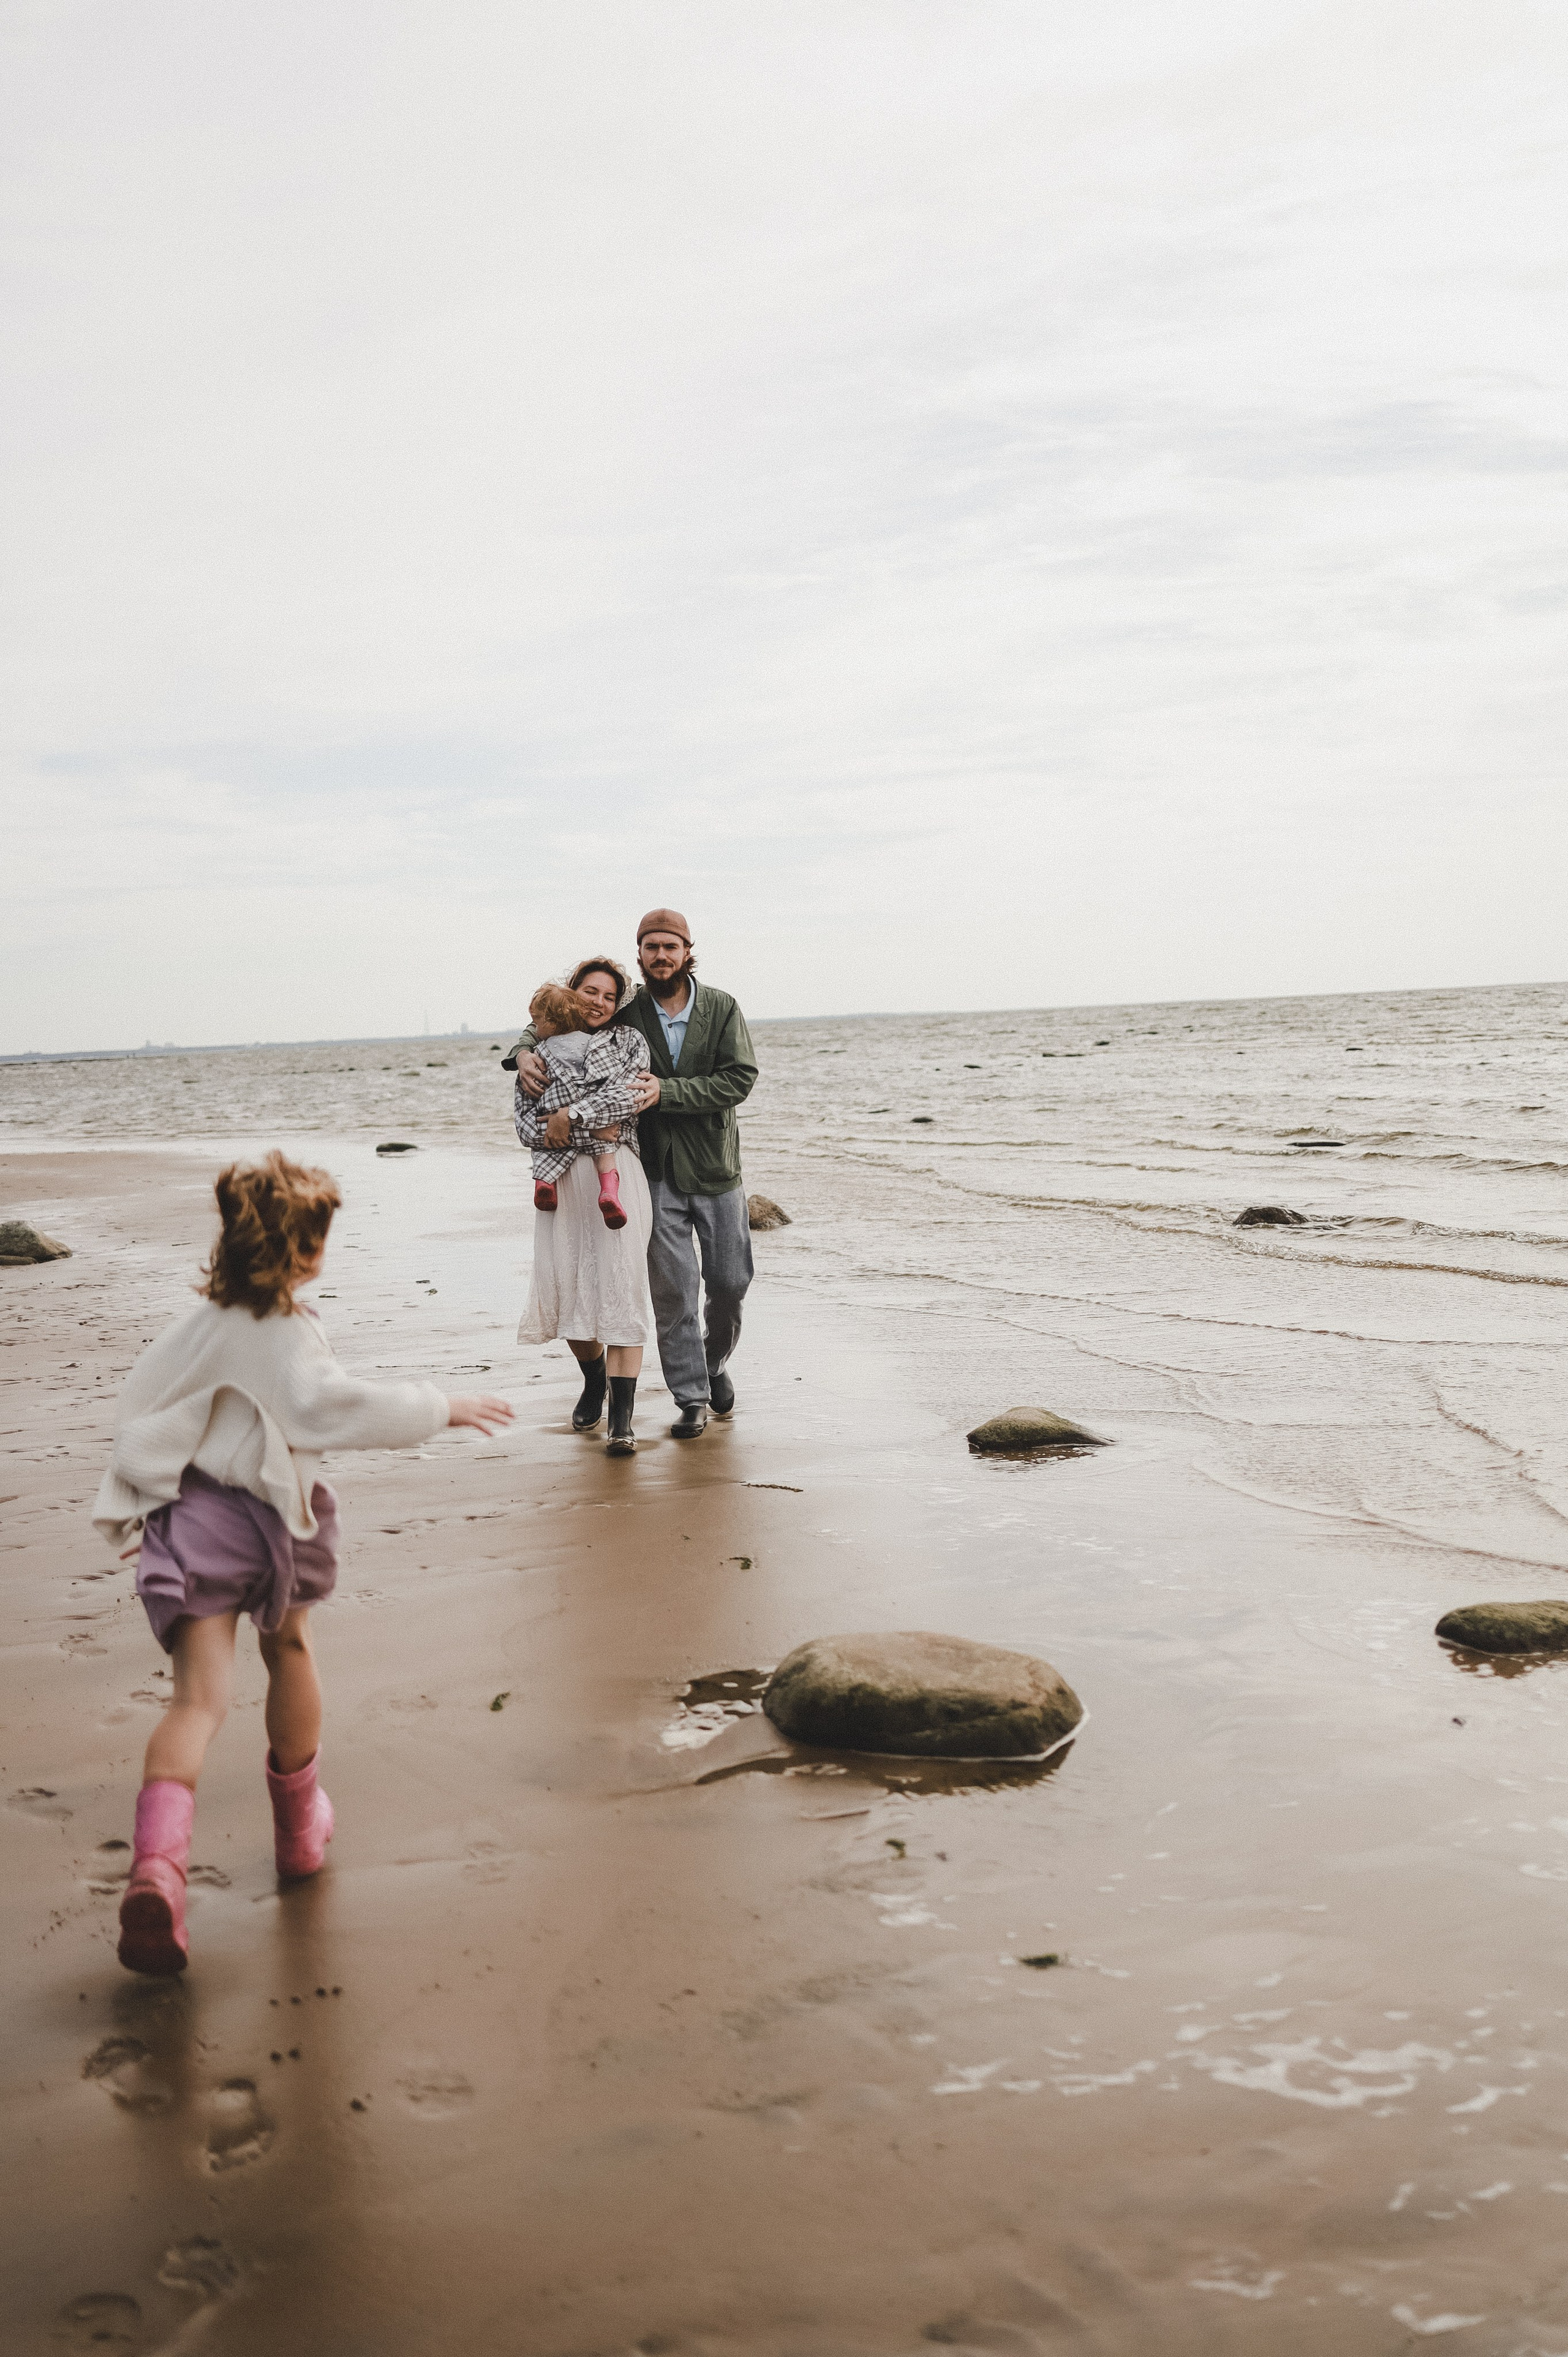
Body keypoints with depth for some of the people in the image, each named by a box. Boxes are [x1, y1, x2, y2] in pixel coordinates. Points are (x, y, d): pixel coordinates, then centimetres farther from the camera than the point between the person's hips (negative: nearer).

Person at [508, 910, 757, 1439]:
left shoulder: (722, 1009, -4)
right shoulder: (622, 1012, -2)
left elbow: (739, 1079, -15)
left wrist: (666, 1091, -25)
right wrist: (524, 1053, -15)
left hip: (715, 1167, 1)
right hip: (657, 1172, -1)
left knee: (730, 1281, 9)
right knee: (672, 1288, -2)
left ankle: (716, 1362, 37)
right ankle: (691, 1398, 9)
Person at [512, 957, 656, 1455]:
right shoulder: (542, 1049, 14)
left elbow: (629, 1098, -11)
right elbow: (526, 1125, 8)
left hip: (616, 1177, -2)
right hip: (560, 1179, 3)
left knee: (620, 1288, -9)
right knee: (566, 1289, 3)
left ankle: (622, 1419, -10)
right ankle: (594, 1379, 34)